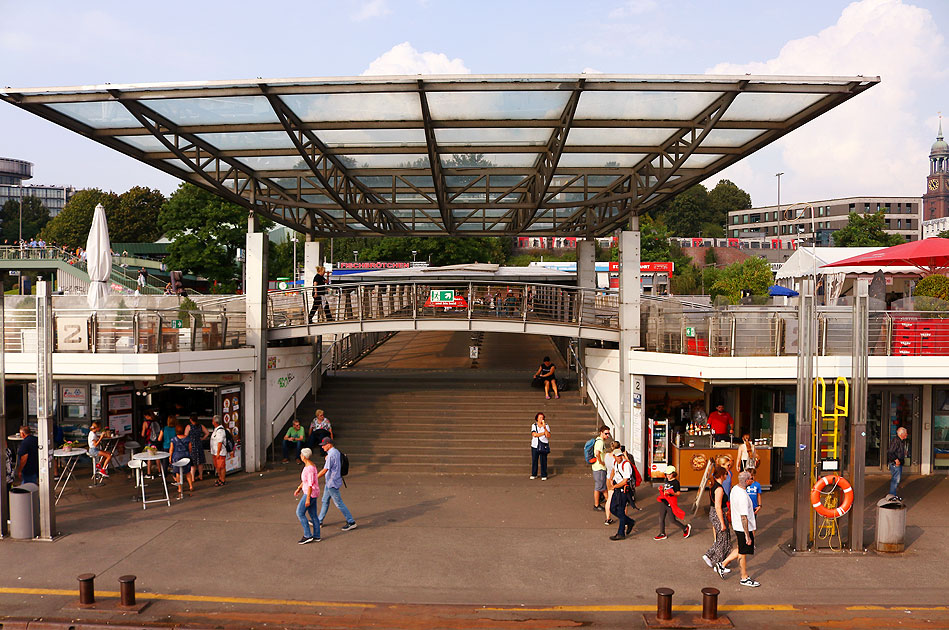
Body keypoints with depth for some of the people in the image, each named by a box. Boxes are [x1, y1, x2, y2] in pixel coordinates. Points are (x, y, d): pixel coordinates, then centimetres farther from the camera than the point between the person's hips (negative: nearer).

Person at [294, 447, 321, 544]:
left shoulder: (310, 468, -23)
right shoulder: (309, 465, 8)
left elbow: (310, 484, -24)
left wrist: (308, 499, -23)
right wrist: (299, 489, 26)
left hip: (310, 493, -10)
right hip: (311, 493, 10)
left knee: (300, 513, -4)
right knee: (313, 514, 12)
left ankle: (307, 536, -2)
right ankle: (316, 536, 17)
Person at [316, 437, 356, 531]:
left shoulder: (331, 455, -23)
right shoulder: (336, 451, 7)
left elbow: (325, 470, -24)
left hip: (332, 482, -10)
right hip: (329, 482, 10)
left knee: (339, 503, -4)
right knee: (325, 501, 19)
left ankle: (351, 522, 1)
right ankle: (319, 521, 30)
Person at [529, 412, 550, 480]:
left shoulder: (546, 426, 3)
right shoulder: (534, 426, 6)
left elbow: (548, 436, -8)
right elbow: (534, 434, -9)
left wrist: (545, 428, -18)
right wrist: (544, 433, -8)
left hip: (543, 446, -1)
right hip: (535, 445, 1)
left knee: (543, 461, -4)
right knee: (534, 460, 2)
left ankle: (544, 476, 3)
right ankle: (534, 474, 14)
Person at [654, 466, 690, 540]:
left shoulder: (675, 482, -11)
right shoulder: (666, 481, 12)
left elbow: (678, 493, -13)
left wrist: (670, 493, -29)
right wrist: (661, 489, 5)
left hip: (670, 503, -7)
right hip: (663, 502, 7)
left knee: (673, 520, 2)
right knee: (661, 518, 6)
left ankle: (686, 528, 23)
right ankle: (662, 534, 17)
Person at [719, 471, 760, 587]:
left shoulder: (735, 489, 2)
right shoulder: (743, 496, -29)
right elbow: (744, 517, -27)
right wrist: (747, 536, -22)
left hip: (737, 525, 9)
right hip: (744, 528, -9)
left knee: (741, 549, 22)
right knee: (743, 553, 6)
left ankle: (722, 565, 26)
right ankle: (744, 578, 21)